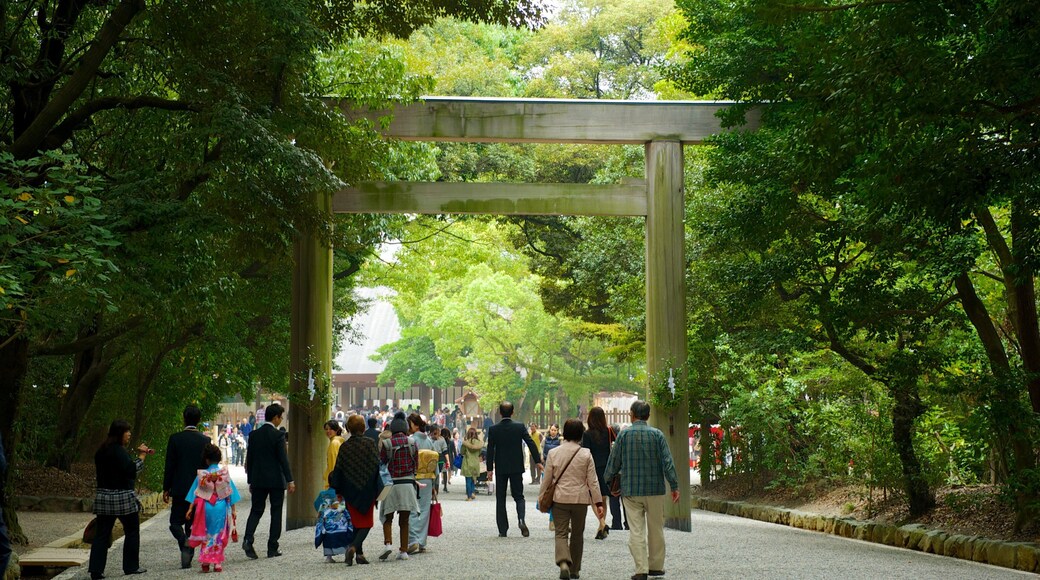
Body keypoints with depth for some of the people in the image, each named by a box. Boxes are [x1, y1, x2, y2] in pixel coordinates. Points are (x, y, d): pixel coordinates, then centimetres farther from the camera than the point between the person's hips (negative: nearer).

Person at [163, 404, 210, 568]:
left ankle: (184, 542, -18)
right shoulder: (205, 440, -2)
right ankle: (188, 558, 10)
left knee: (175, 521, 10)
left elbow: (169, 466, -6)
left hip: (179, 489, -2)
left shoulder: (175, 439, -7)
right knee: (192, 524, 10)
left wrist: (166, 488, 3)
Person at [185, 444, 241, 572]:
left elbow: (195, 492, -3)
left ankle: (205, 562, 5)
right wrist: (233, 509, 7)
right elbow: (231, 491, 0)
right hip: (221, 508, 0)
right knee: (219, 536, 8)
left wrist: (190, 508, 2)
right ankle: (217, 563, 6)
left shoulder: (202, 474, -4)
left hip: (205, 507, 0)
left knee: (206, 535, 13)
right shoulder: (225, 473, -5)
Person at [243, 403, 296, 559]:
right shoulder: (278, 435, -10)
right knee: (276, 513, 5)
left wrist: (250, 481, 15)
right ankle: (272, 548, 6)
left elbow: (249, 459, 8)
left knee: (256, 510, 9)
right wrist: (290, 480, -10)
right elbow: (283, 459, -13)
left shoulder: (254, 435, 5)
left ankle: (248, 539, -13)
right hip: (276, 480, -4)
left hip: (258, 480, 4)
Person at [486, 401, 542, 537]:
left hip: (501, 468, 0)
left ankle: (503, 530, 6)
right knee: (518, 496, 10)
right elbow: (531, 444, -6)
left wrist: (489, 469, 2)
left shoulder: (493, 429, -5)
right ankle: (521, 519, -17)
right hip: (516, 467, 0)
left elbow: (490, 450, -4)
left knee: (500, 499, 8)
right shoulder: (520, 427, -5)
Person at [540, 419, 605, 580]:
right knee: (577, 535, 14)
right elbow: (593, 481, -4)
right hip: (580, 500, 0)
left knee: (561, 533, 3)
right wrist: (598, 503, -1)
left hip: (560, 499, 0)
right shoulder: (586, 454, -5)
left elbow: (546, 479, 3)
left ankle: (564, 562, -23)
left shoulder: (554, 453, -3)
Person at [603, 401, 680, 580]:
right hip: (655, 490, 1)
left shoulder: (623, 435, -2)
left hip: (631, 490, -1)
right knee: (656, 529, 13)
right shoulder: (657, 434, -2)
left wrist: (607, 480, 20)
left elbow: (614, 462, 4)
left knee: (636, 531, 0)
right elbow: (667, 462, -6)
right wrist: (674, 486, -2)